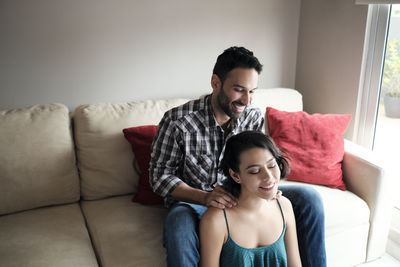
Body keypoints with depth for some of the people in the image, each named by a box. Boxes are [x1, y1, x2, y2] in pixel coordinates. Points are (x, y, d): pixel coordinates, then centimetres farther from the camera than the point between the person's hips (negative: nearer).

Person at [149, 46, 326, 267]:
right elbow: (160, 175, -13)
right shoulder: (177, 121, -19)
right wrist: (204, 197, -29)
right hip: (193, 199, -4)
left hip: (239, 197, 5)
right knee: (179, 226, -42)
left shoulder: (254, 118, -4)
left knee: (308, 197, -10)